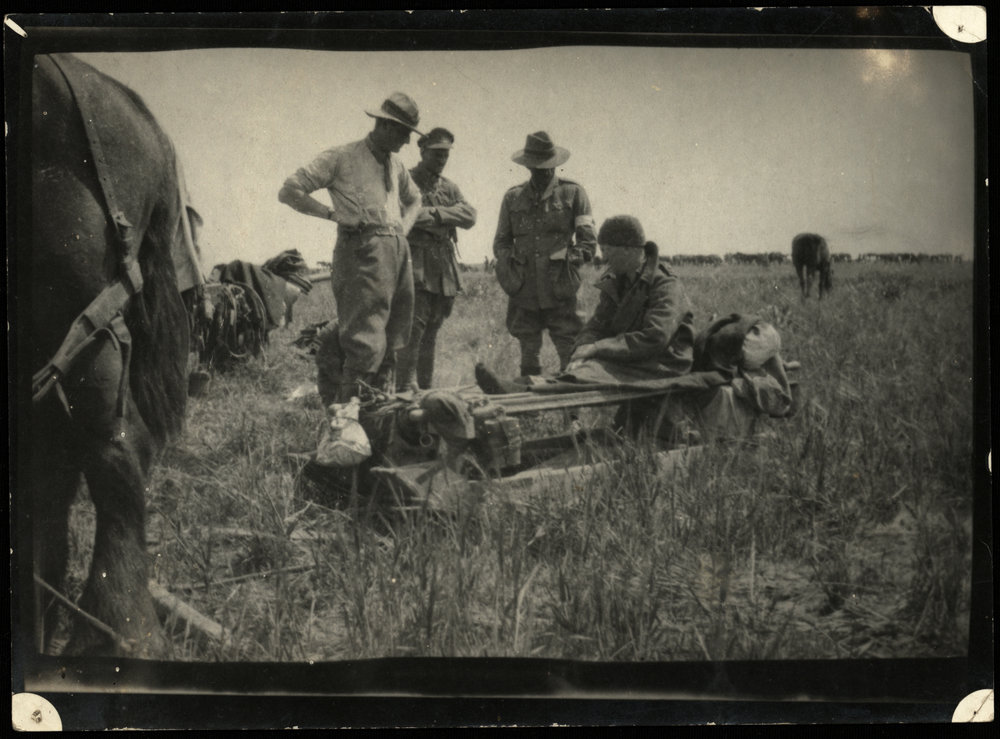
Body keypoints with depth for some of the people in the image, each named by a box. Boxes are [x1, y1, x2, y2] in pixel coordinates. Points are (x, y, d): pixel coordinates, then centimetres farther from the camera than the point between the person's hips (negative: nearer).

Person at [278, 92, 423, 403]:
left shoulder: (395, 164, 21)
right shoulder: (341, 157, 1)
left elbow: (414, 199, 41)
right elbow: (289, 191, 0)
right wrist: (334, 214, -7)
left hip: (398, 251, 7)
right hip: (363, 251, -7)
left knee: (391, 342, 9)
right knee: (365, 342, -15)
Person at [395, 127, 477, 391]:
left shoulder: (449, 187, 19)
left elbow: (469, 216, 3)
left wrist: (435, 213, -10)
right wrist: (444, 220, -10)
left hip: (444, 268, 6)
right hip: (416, 263, -6)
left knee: (431, 333, 10)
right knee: (414, 329, -14)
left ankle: (426, 389, 15)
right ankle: (403, 389, -13)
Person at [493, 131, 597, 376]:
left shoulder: (573, 193, 6)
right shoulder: (513, 197, 13)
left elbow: (588, 243, 5)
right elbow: (501, 242, 19)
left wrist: (566, 260, -10)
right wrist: (507, 262, -1)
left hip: (560, 293, -2)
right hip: (524, 292, 3)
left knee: (571, 356, -6)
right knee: (529, 355, 8)